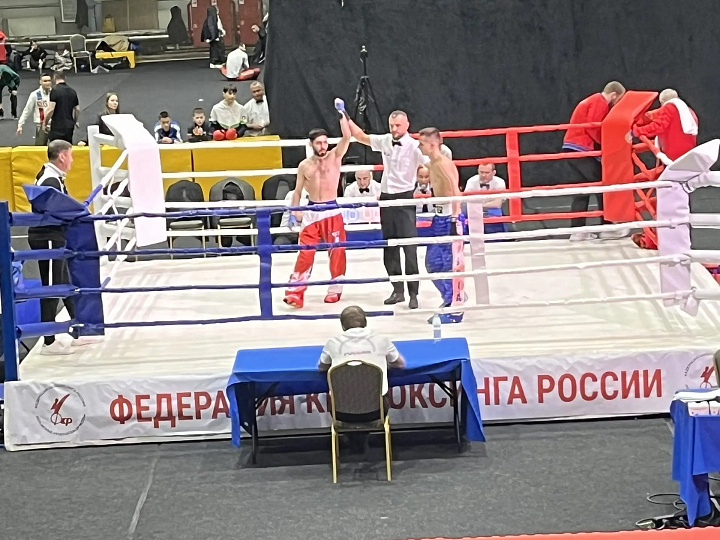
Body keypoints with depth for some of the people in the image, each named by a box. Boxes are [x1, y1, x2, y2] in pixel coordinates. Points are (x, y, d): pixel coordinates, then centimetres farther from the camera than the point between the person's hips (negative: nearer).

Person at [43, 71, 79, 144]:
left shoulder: (54, 91, -10)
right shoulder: (72, 92, 9)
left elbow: (51, 109, -16)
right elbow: (77, 109, 14)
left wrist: (45, 123, -4)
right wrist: (75, 122, 30)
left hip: (57, 127, -6)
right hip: (69, 127, 6)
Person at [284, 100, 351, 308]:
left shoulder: (335, 156, 0)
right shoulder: (304, 165, 4)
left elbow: (347, 137, -14)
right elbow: (298, 191, 9)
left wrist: (342, 113, -18)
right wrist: (295, 213, 0)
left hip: (333, 211, 0)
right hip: (312, 212, 1)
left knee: (337, 252, 3)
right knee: (305, 252, -5)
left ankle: (335, 289, 16)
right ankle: (295, 290, -6)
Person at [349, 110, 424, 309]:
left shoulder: (414, 146, -11)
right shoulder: (384, 141, 5)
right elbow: (362, 137, 19)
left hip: (405, 198, -6)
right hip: (386, 197, 6)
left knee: (409, 247, -6)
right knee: (389, 248, 10)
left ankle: (413, 293, 0)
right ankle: (397, 290, 19)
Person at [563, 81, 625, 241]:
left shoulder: (592, 101, 23)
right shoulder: (600, 103, -8)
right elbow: (593, 128, -17)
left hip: (572, 147, 10)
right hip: (582, 149, -10)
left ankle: (577, 230, 4)